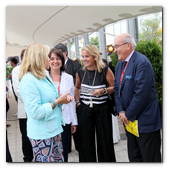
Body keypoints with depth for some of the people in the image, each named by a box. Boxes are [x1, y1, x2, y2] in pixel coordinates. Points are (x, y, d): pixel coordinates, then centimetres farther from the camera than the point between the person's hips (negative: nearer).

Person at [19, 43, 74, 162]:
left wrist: (62, 98, 2)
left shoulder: (44, 76, 10)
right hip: (41, 134, -8)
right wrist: (57, 101, -18)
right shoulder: (28, 81, -19)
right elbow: (35, 112, -23)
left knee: (60, 159, 17)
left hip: (54, 129, 9)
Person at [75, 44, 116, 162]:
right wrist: (78, 101, 10)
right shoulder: (80, 72, 3)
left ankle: (106, 160, 29)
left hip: (102, 109, -2)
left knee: (105, 142, 8)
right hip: (84, 110, 3)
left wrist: (103, 90, -18)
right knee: (86, 143, 11)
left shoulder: (105, 70, -8)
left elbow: (114, 87, -1)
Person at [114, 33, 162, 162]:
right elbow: (117, 89, 10)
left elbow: (141, 93, -24)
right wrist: (121, 111, -2)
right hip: (129, 119, 8)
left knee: (150, 158, 6)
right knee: (134, 156, 20)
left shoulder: (142, 62, -18)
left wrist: (128, 115, -15)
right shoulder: (120, 64, 10)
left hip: (145, 121, -8)